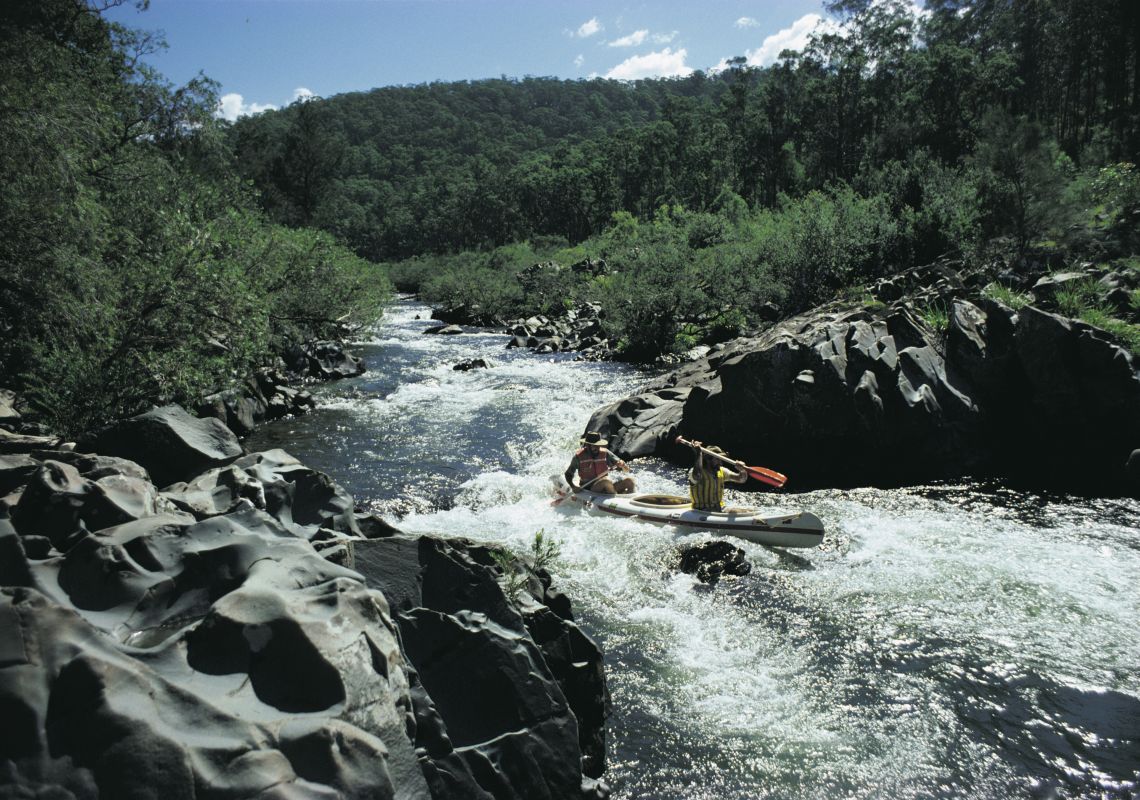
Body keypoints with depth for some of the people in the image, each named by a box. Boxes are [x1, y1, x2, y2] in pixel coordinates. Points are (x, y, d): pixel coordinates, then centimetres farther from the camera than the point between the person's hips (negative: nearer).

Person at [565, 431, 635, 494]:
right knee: (606, 481, -35)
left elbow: (627, 470, 4)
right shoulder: (579, 456, -2)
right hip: (588, 490, -4)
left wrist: (622, 465, -19)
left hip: (605, 489, 4)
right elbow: (568, 474, 8)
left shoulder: (605, 454, 4)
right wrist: (573, 486, -11)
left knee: (629, 480, -18)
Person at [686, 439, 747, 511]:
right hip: (702, 512, -7)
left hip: (720, 510, 7)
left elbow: (741, 479, 6)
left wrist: (742, 470, -17)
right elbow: (697, 476, -39)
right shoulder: (694, 471, -14)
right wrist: (698, 454, -33)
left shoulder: (722, 471, 7)